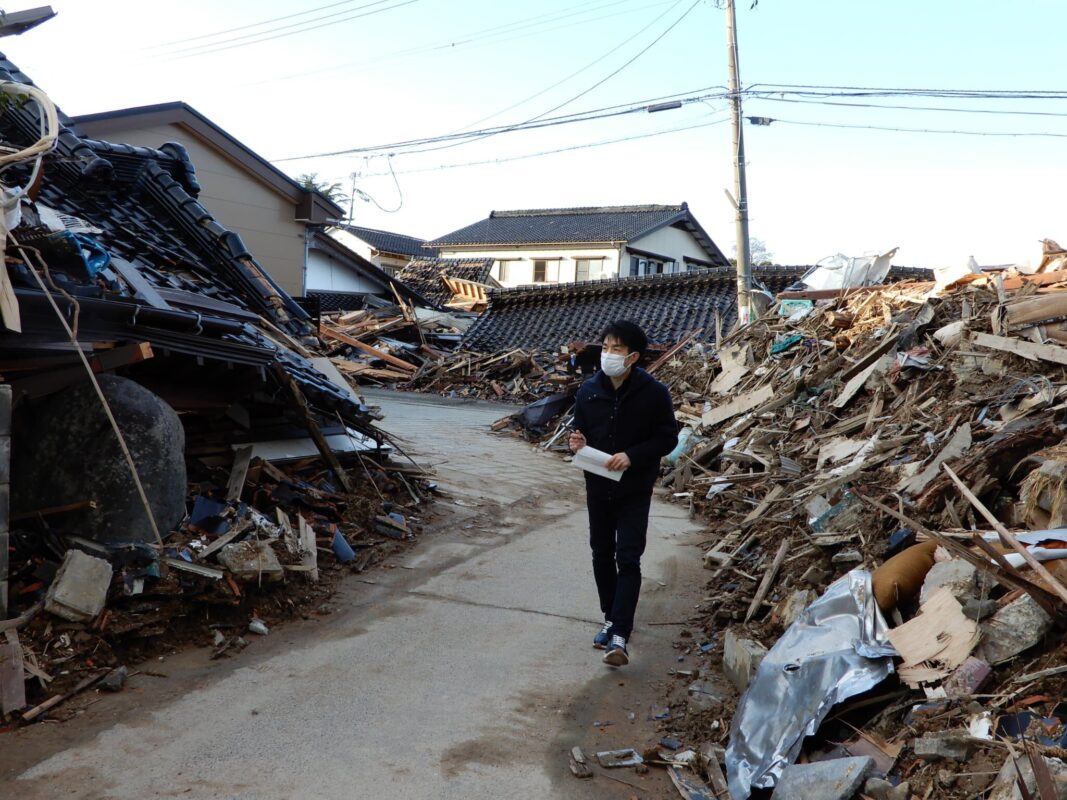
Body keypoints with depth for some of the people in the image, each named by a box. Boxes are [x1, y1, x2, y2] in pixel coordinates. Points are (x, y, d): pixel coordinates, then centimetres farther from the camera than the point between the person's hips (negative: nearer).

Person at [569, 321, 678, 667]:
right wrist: (577, 442, -14)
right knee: (602, 555, 14)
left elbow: (668, 438, -9)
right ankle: (611, 618, 31)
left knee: (628, 559, -6)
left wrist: (632, 456, -23)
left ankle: (619, 635, -6)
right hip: (598, 488, 4)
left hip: (634, 492, -4)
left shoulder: (654, 393, -13)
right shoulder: (588, 390, -2)